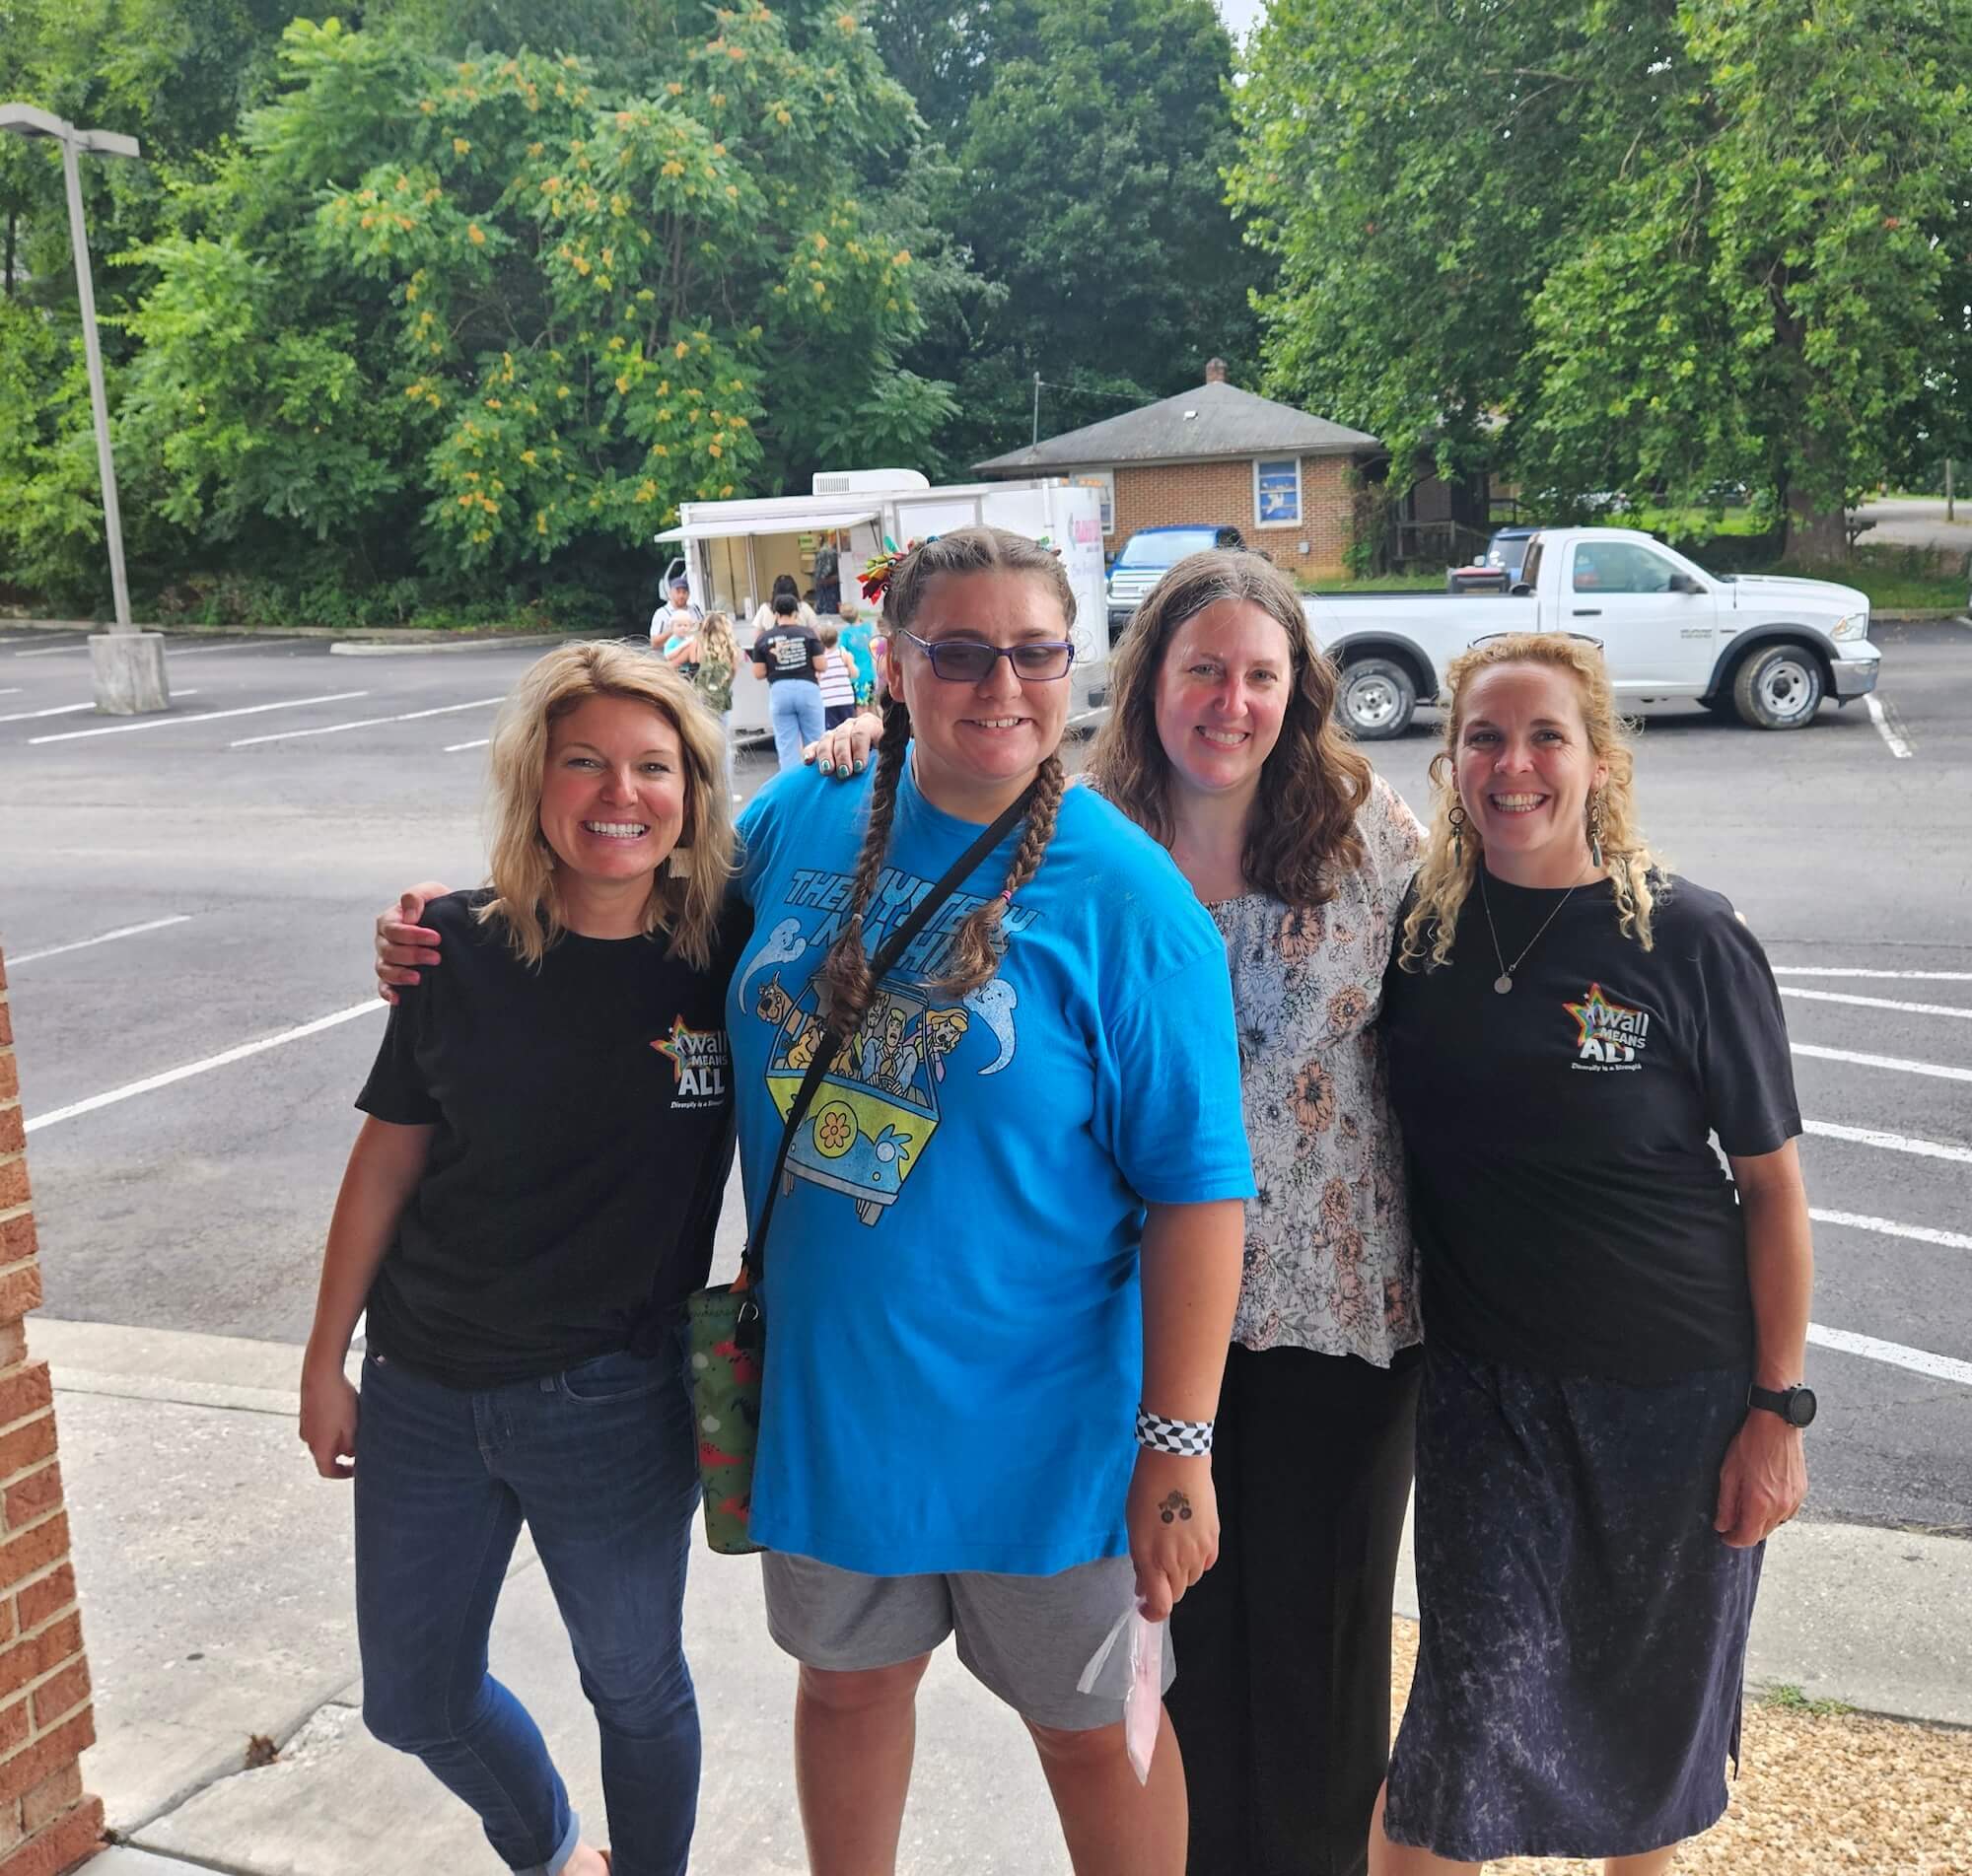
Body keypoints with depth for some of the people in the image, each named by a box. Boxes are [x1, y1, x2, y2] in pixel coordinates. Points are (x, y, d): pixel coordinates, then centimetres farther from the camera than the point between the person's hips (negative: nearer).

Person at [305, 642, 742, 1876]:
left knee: (634, 1684, 17)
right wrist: (327, 1361, 5)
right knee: (415, 1702, 19)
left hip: (614, 1402, -2)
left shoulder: (736, 950, -13)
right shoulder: (463, 947, -8)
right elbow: (388, 1159, 0)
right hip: (425, 1392, 3)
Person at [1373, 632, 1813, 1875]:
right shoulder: (1419, 930, -3)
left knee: (1656, 1702, 16)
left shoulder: (1691, 941, -10)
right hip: (1485, 1384, 1)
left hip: (1680, 1392, -1)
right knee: (1478, 1704, 0)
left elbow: (1772, 1184, -6)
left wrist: (1779, 1408, -7)